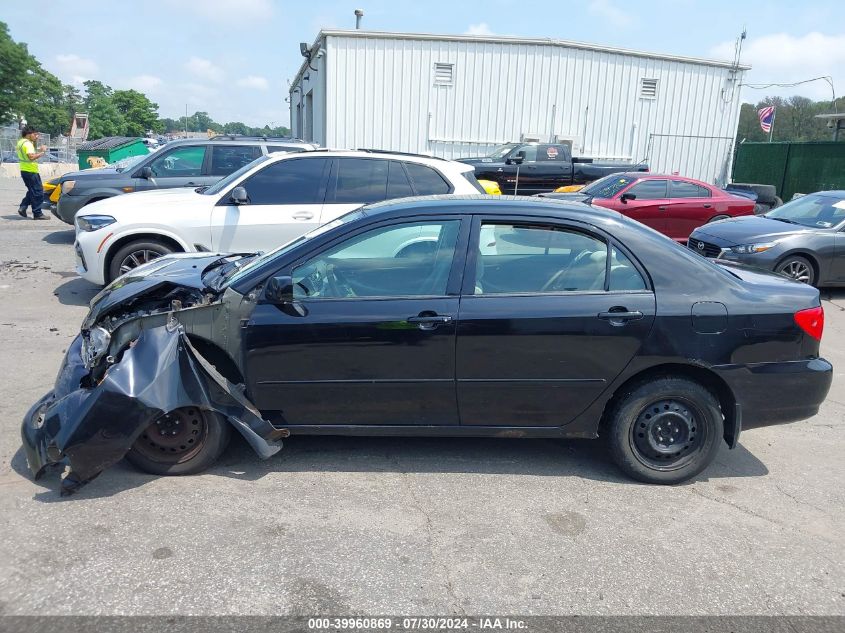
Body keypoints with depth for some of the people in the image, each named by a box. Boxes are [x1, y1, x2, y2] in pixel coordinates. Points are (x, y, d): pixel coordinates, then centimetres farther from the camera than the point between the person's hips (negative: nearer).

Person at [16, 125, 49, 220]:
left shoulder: (20, 142, 13)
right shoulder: (27, 143, -17)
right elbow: (31, 157, -29)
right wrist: (42, 153, -21)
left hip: (24, 170, 10)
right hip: (31, 171, -10)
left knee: (32, 191, 21)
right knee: (38, 192, -4)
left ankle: (23, 207, 13)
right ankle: (37, 214, -2)